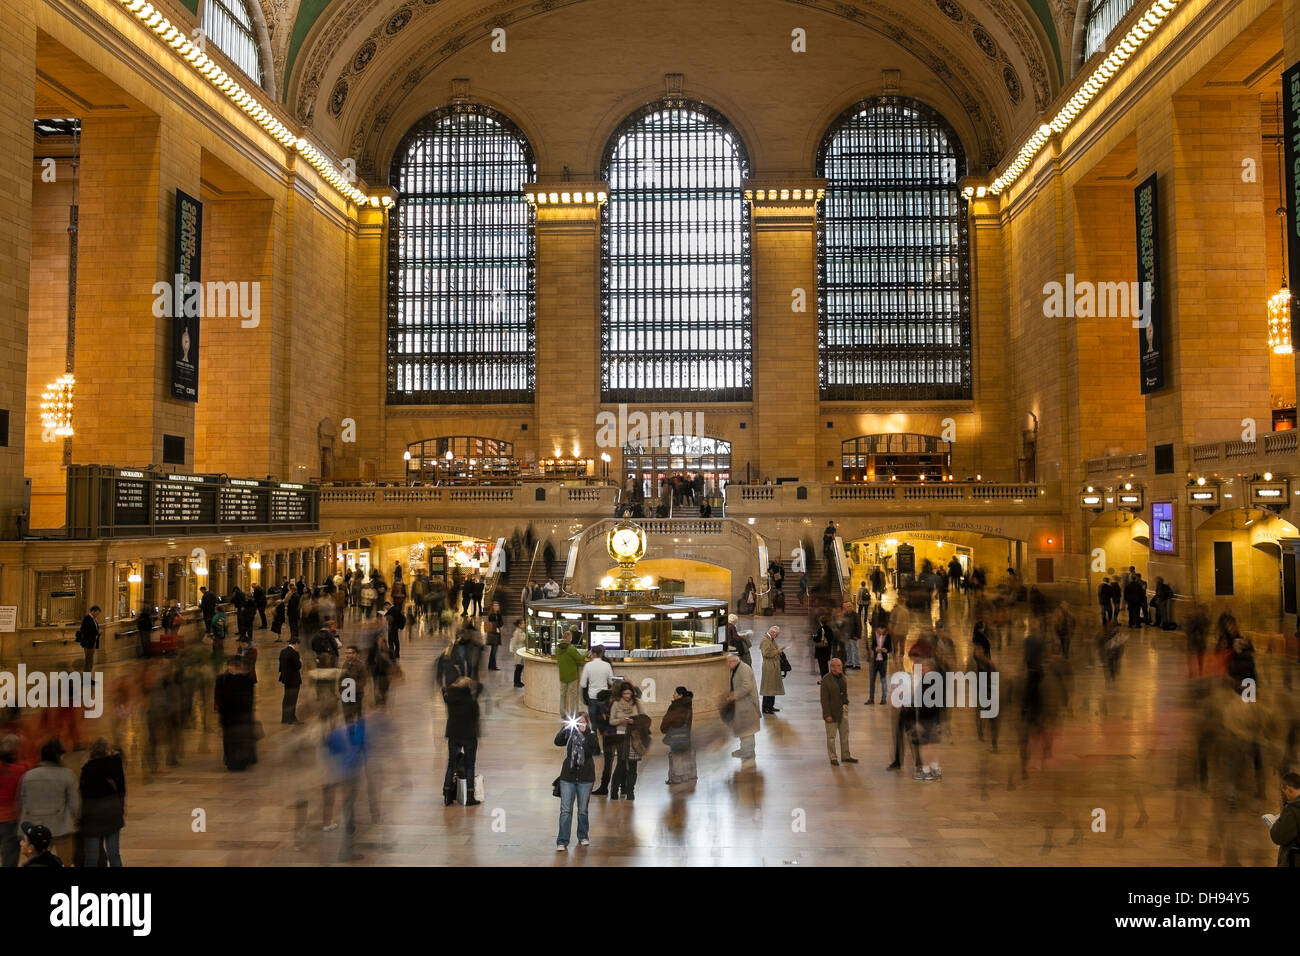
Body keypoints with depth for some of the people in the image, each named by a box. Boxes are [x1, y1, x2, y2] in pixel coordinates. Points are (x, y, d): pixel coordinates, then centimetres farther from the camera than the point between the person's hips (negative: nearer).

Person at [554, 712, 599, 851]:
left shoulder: (591, 736, 0)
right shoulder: (570, 734, 2)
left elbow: (593, 747, -20)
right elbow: (557, 742, -16)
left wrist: (585, 732, -26)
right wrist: (565, 728, -27)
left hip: (585, 778, 0)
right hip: (568, 777, 0)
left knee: (583, 810, 10)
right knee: (565, 810, -3)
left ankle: (583, 837, 28)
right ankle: (562, 842, -1)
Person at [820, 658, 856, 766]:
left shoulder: (842, 676, 2)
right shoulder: (826, 680, -19)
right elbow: (824, 699, -18)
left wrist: (846, 704, 12)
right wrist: (827, 715, -19)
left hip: (843, 709, 7)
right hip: (832, 711, -7)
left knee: (845, 734, 17)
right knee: (831, 736, 7)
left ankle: (845, 755, 30)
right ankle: (833, 758, 19)